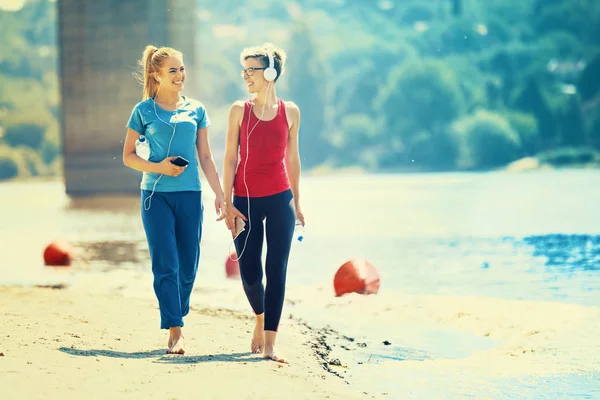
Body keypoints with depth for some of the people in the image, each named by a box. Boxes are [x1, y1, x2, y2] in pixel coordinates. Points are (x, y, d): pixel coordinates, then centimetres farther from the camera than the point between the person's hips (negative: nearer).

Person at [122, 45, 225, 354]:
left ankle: (177, 317, 23)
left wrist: (219, 194, 7)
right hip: (156, 195, -3)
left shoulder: (196, 110, 10)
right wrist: (157, 167, -11)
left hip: (190, 195, 3)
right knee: (165, 265, -8)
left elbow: (205, 157, 12)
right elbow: (128, 156, 6)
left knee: (188, 267, 4)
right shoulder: (144, 111, 3)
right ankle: (174, 332, -9)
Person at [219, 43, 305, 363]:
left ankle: (269, 344, -5)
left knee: (276, 270, -6)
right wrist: (228, 204, -5)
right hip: (246, 200, 0)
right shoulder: (239, 111, 1)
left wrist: (296, 203, 13)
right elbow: (230, 158, 1)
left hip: (279, 199, 0)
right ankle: (260, 318, 32)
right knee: (249, 274, 1)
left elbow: (292, 159, 11)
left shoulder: (290, 112, 4)